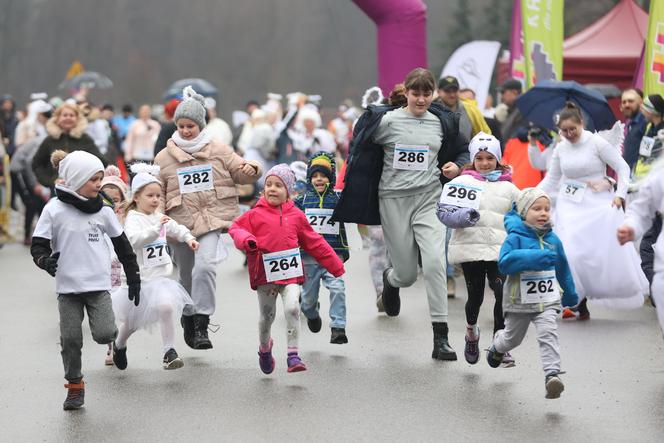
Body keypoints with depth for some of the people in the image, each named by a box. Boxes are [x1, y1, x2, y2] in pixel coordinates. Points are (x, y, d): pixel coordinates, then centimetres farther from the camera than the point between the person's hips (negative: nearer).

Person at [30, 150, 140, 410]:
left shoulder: (103, 210, 2)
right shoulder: (55, 210, -5)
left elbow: (122, 244, 13)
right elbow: (38, 245, -2)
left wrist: (134, 278, 14)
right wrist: (45, 260, -25)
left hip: (99, 284, 1)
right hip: (67, 285, -1)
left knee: (104, 335, -14)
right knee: (70, 340, 0)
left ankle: (115, 335, 21)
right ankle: (74, 386, 17)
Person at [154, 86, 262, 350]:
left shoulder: (218, 151, 7)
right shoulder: (164, 157, 8)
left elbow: (241, 173, 12)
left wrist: (251, 170, -11)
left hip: (211, 219, -2)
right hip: (179, 223, 2)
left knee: (205, 266, -23)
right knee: (186, 275, 12)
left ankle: (201, 325, -22)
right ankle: (188, 318, 36)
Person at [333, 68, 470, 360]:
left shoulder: (442, 122, 6)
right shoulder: (386, 120, -3)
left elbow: (463, 150, 21)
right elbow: (360, 149, 7)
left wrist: (457, 166, 0)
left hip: (428, 199, 1)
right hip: (393, 201, -1)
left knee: (435, 262, -20)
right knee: (407, 274, 3)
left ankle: (440, 338, -15)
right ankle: (391, 279, 47)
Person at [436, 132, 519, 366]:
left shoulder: (508, 188, 14)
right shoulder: (461, 183, 5)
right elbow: (444, 212, -4)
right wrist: (463, 217, -22)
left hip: (500, 250, 2)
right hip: (470, 247, -2)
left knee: (503, 294, -15)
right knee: (475, 296, 3)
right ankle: (471, 332, 36)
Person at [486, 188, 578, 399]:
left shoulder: (553, 240, 3)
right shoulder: (516, 237, -13)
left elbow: (562, 269, 16)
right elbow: (504, 263, -27)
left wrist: (570, 294, 25)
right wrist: (534, 258, -34)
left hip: (547, 301, 2)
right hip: (520, 301, -2)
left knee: (548, 334, -20)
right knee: (513, 338, 18)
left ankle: (552, 374, -27)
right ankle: (497, 346, 53)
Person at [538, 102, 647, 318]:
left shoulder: (597, 143, -6)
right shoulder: (560, 149, 6)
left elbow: (622, 168, -3)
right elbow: (551, 180, 13)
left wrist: (620, 195, -11)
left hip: (598, 203, -3)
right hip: (570, 205, 3)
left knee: (608, 250, -5)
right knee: (571, 253, -8)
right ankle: (580, 302, 0)